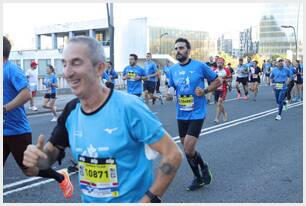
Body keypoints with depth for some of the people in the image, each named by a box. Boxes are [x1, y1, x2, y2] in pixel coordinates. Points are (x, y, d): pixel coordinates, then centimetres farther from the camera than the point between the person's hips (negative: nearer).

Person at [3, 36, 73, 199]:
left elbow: (26, 94, -27)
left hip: (16, 130, -8)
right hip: (6, 130, 8)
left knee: (29, 170, 7)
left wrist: (4, 109, -30)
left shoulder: (11, 69, -16)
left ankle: (61, 177, 31)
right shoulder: (6, 69, 8)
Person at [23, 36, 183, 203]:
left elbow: (172, 154, -20)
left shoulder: (129, 107, -23)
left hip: (133, 200, -6)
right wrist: (37, 157, -15)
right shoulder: (71, 111, -5)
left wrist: (148, 199, -22)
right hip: (89, 201, 6)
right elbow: (51, 153, 7)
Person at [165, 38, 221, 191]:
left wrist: (205, 91, -16)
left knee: (188, 150, -13)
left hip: (196, 114, -5)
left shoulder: (200, 66, -9)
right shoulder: (173, 69, 4)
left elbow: (217, 81, 1)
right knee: (186, 149, 13)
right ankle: (198, 178, 33)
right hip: (181, 115, 5)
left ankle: (203, 166, 20)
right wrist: (169, 95, -8)